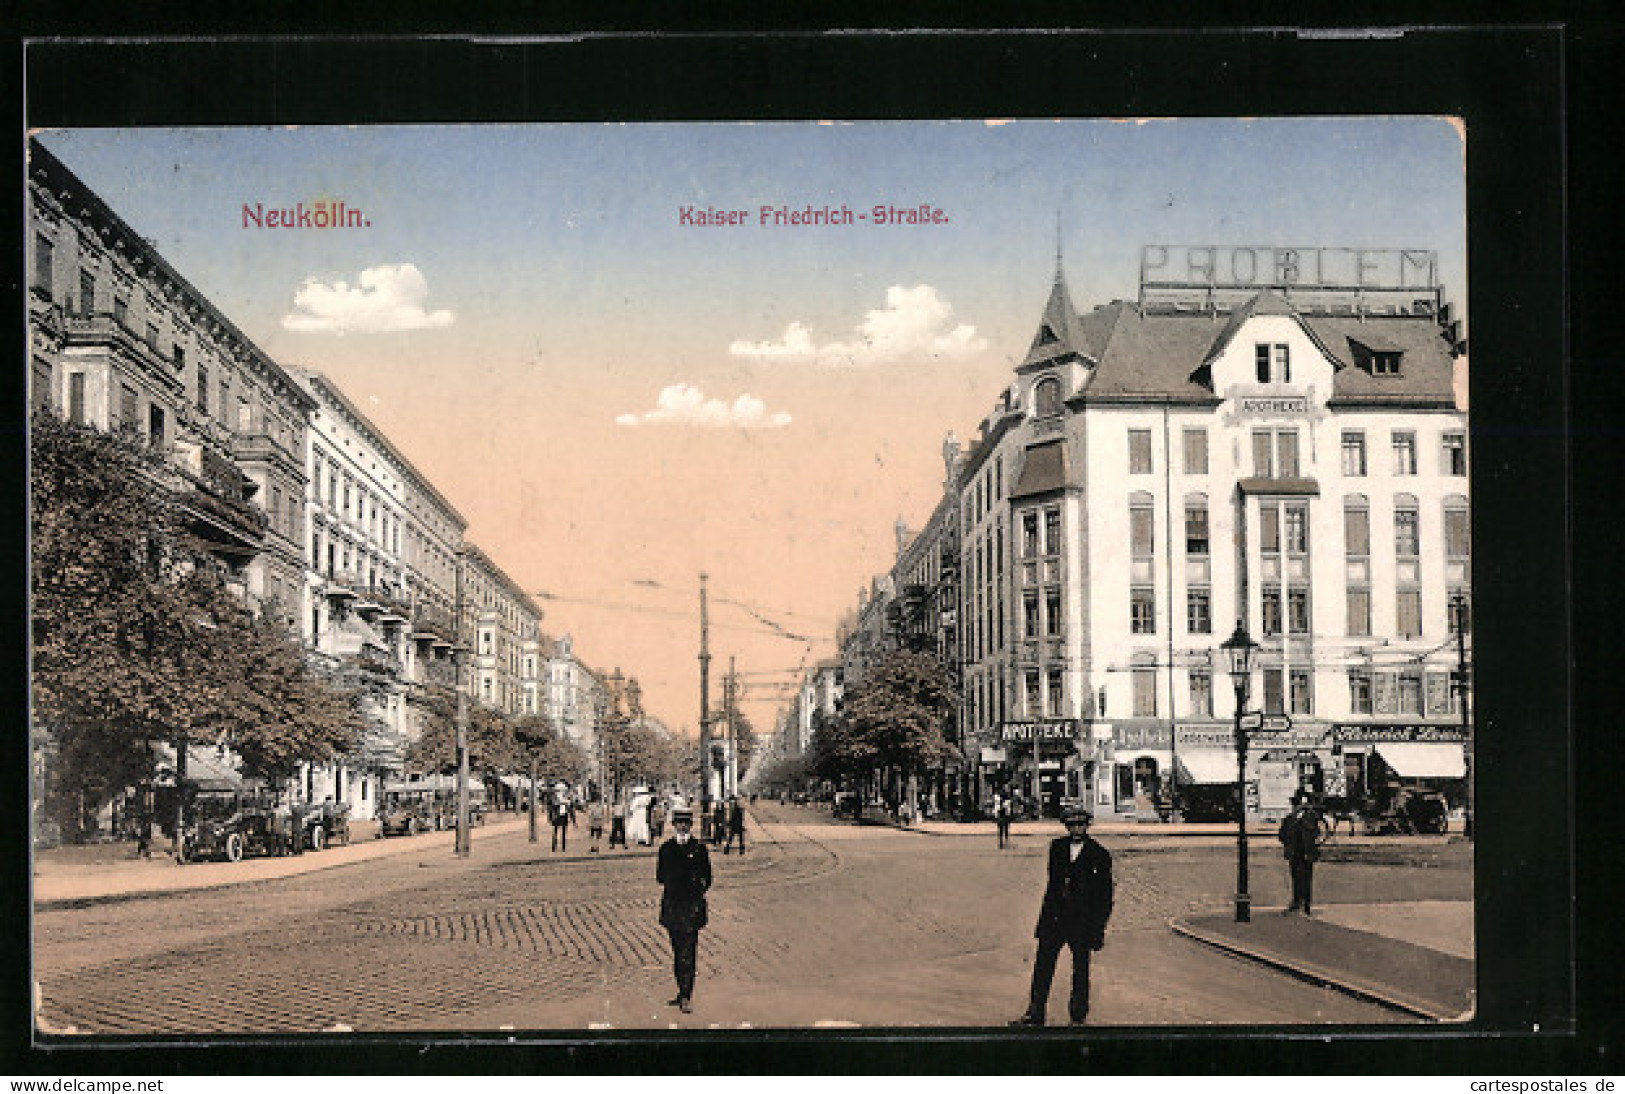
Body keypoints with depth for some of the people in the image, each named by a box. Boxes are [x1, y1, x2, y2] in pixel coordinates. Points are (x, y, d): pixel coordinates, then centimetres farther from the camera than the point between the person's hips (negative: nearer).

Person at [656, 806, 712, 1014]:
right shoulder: (666, 849, 9)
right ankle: (683, 993, 23)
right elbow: (660, 877, 13)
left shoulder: (699, 850, -1)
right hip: (671, 907, 4)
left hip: (692, 906, -4)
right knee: (678, 952, 13)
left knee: (687, 954, -9)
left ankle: (686, 998, -9)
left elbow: (706, 880, 1)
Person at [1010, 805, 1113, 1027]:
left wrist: (1099, 927, -5)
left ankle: (1078, 1015, 22)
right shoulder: (1057, 847, 8)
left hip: (1082, 922, -3)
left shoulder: (1100, 855, -5)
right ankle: (1035, 1015, 8)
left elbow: (1105, 895, -2)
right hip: (1054, 918, 3)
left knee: (1080, 970, 8)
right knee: (1042, 966, 2)